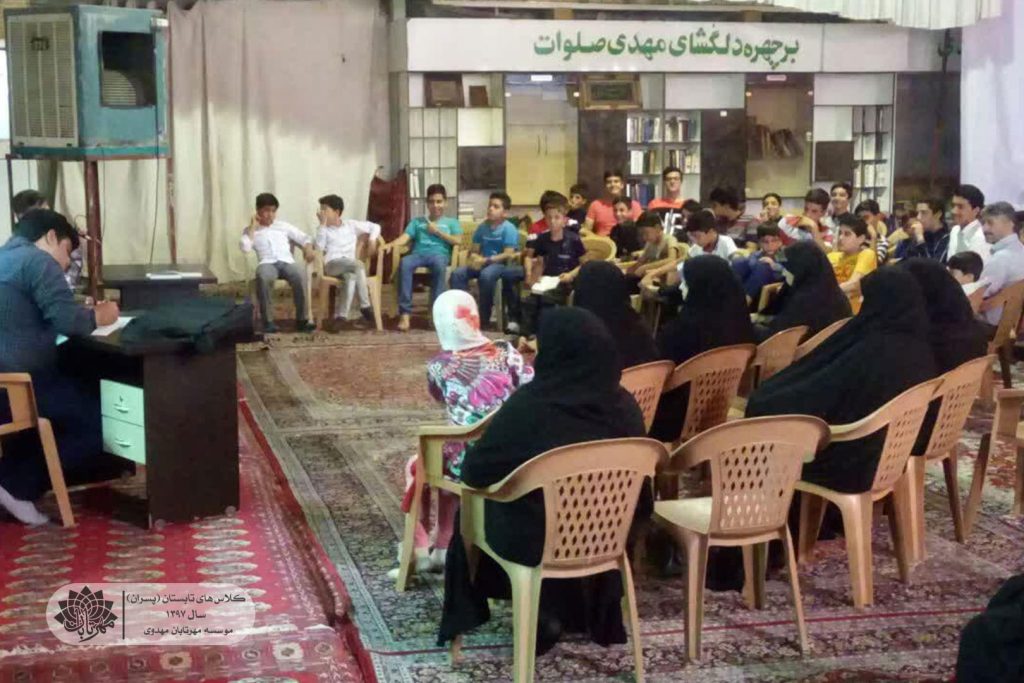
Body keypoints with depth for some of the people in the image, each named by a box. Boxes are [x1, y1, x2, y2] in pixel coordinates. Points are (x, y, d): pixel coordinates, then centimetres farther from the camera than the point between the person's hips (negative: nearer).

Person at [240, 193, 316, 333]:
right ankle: (268, 321, -33)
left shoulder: (284, 226, 24)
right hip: (267, 263, -1)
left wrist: (308, 248, -3)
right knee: (263, 277, -40)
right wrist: (253, 227, 5)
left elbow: (304, 238, 20)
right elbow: (245, 248, -1)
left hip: (287, 262, 1)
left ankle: (302, 319, -25)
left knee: (300, 276, -35)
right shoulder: (250, 230, 19)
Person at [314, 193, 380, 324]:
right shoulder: (323, 229, 15)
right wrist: (323, 224, -5)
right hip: (332, 264, -2)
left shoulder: (351, 224, 18)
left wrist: (372, 241, 5)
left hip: (350, 265, 2)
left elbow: (375, 227, 24)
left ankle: (343, 316, -41)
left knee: (351, 275, -39)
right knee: (359, 265, -35)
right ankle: (365, 306, -33)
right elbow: (319, 247, -6)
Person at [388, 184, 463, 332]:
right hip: (418, 254, 2)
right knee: (404, 263, -36)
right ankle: (405, 313, -38)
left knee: (439, 263, -41)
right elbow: (405, 237, 10)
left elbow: (457, 241, 6)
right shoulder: (417, 221, 26)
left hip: (440, 254, -1)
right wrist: (393, 243, -12)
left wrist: (437, 231, 4)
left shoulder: (451, 222, 23)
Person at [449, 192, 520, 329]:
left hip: (503, 264, -6)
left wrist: (486, 260, -23)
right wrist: (475, 258, -14)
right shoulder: (483, 227, 10)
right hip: (484, 263, 6)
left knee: (486, 274, -38)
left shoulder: (509, 229, -9)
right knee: (457, 273, -17)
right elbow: (474, 251, 11)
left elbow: (508, 255, -17)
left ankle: (484, 318, -24)